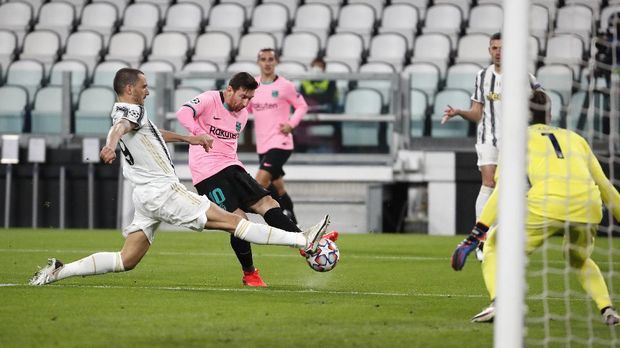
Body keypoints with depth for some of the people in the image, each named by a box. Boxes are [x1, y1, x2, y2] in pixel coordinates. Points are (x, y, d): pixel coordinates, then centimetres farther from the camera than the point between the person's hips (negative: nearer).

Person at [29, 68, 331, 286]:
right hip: (162, 191, -10)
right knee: (231, 221, -12)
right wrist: (112, 144, -56)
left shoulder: (126, 114, 21)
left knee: (127, 260, 6)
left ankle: (58, 271, -2)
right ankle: (303, 241, -14)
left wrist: (189, 138, 47)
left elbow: (154, 133, 39)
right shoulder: (132, 111, -11)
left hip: (146, 195, 10)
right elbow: (122, 127, -35)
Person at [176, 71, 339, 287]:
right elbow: (183, 113, -25)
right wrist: (200, 134, -39)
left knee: (266, 203, -10)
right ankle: (249, 275, -2)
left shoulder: (242, 115, 17)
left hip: (231, 167, 7)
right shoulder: (210, 100, -6)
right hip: (208, 173, -7)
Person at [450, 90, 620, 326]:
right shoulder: (575, 139, 29)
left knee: (494, 244, 16)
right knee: (580, 261, 33)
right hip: (588, 207, 4)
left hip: (547, 205, -4)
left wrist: (479, 230, 1)